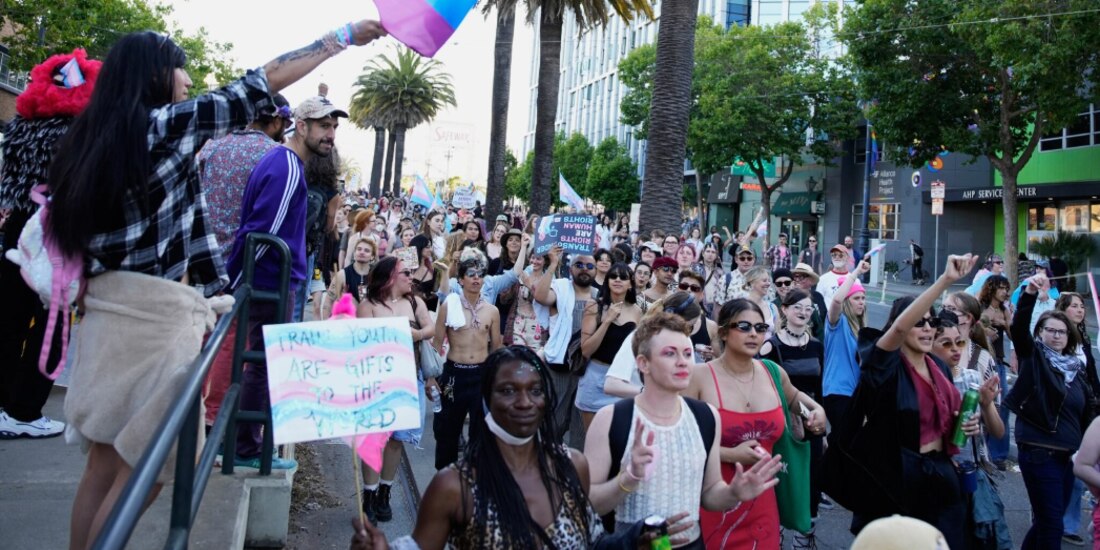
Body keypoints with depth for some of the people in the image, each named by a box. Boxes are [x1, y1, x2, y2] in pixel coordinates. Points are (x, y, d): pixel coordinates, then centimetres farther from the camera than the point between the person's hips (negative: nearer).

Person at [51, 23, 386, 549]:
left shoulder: (92, 135, 14)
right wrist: (345, 35, -2)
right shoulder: (169, 123, -8)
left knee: (104, 463, 14)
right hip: (156, 312, -8)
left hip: (106, 307, 8)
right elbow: (263, 81, -8)